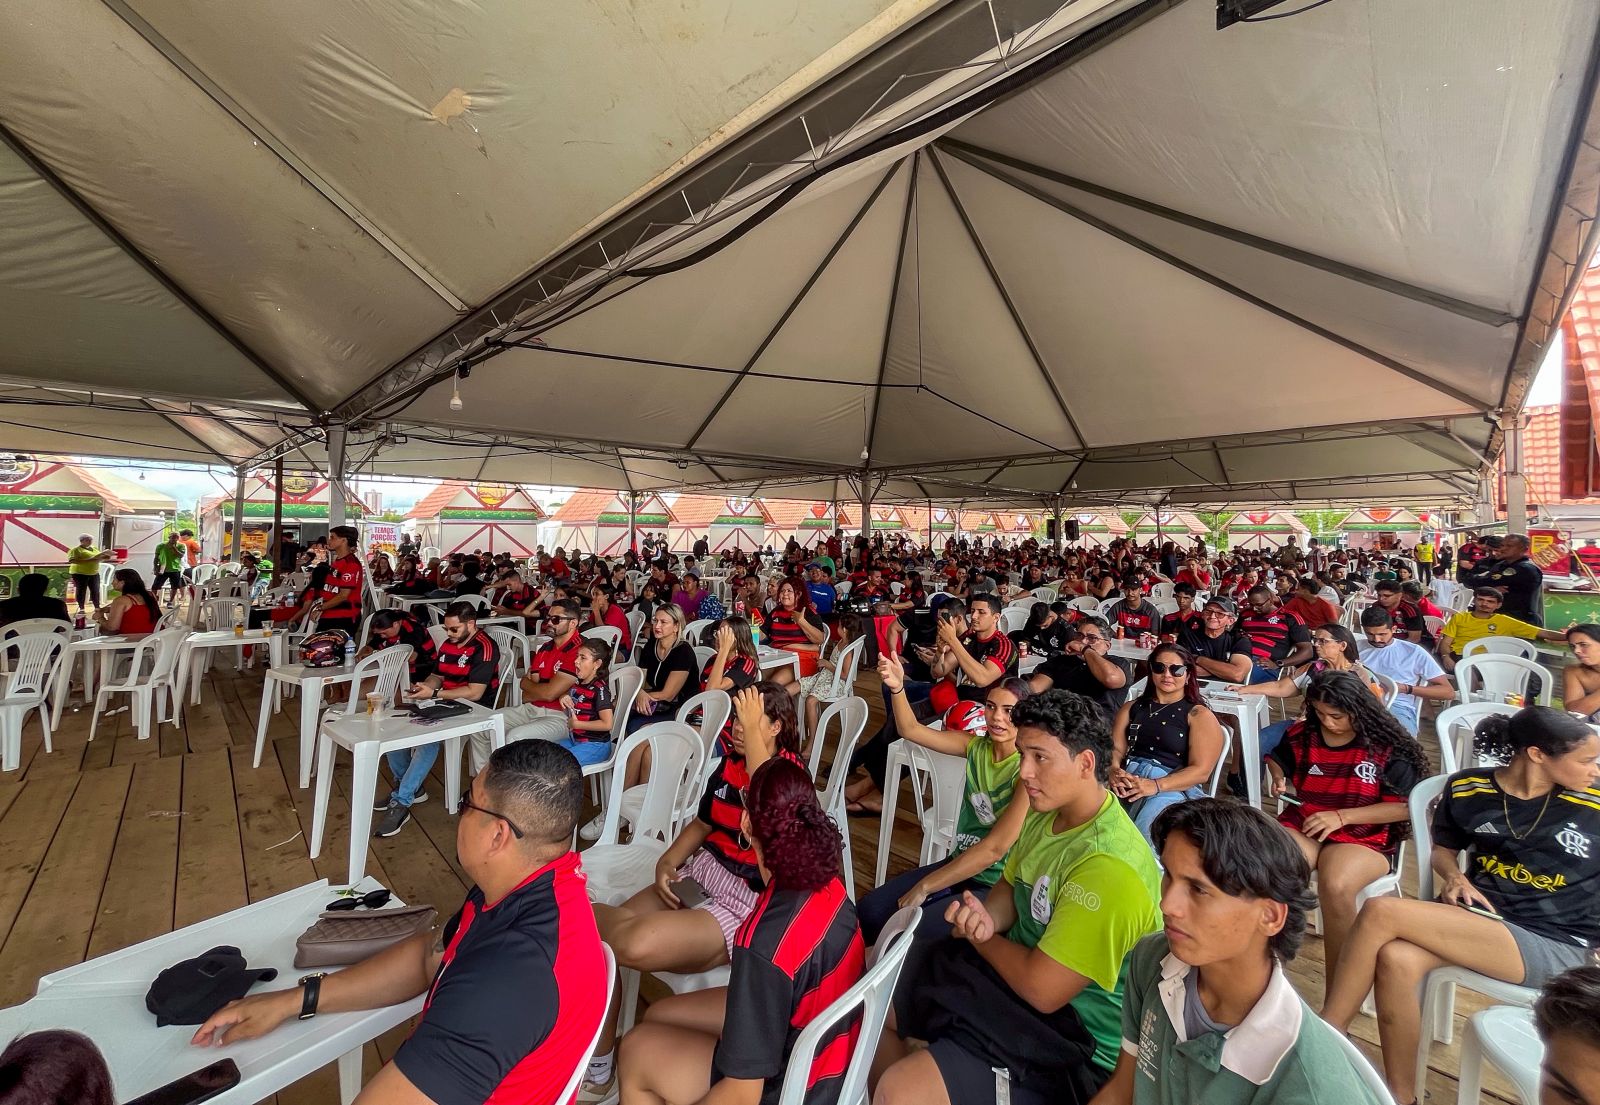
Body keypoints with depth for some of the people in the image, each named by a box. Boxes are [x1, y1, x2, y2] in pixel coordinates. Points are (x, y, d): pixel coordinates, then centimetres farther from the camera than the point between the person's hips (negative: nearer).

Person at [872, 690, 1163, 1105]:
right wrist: (984, 920, -11)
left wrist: (977, 935, -11)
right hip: (1013, 973, 9)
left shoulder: (1108, 865, -31)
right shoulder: (1047, 812, -2)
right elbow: (1011, 888, 12)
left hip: (1072, 1036, -8)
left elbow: (1042, 989, -28)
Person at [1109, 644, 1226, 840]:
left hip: (1174, 788, -3)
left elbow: (1201, 771, -2)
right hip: (1125, 782, 3)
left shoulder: (1199, 715, 10)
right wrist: (1114, 772, -14)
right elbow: (1115, 748, 9)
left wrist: (1155, 785, -17)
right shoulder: (1132, 707, 22)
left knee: (1139, 838, -34)